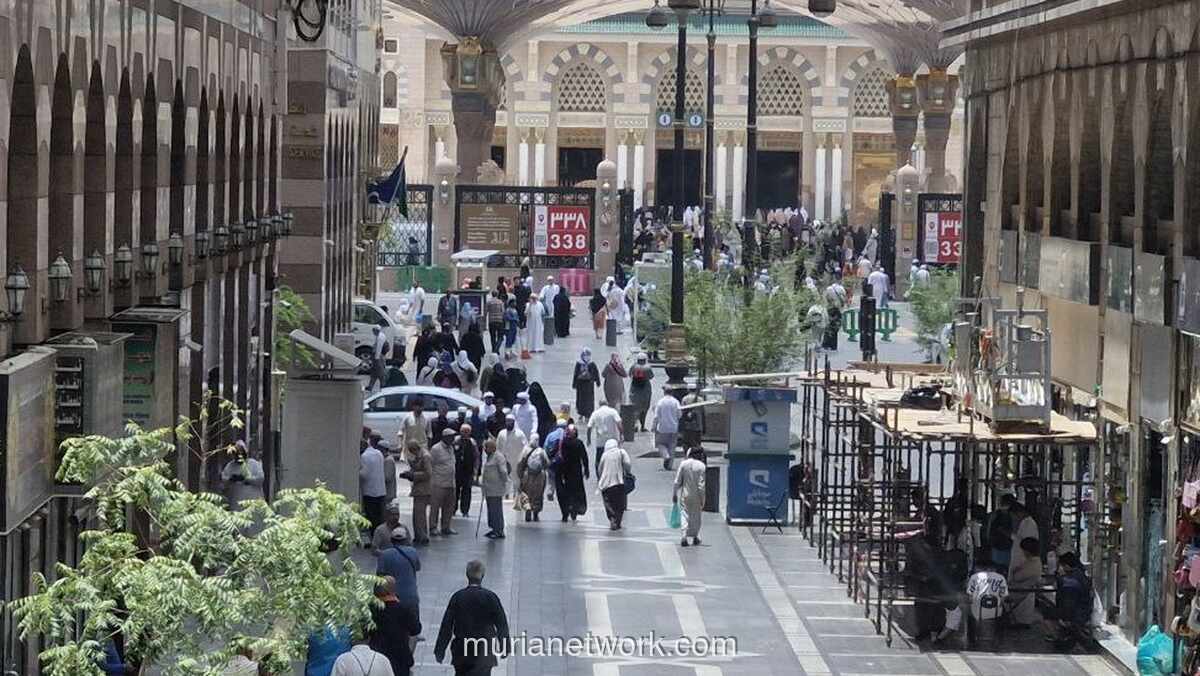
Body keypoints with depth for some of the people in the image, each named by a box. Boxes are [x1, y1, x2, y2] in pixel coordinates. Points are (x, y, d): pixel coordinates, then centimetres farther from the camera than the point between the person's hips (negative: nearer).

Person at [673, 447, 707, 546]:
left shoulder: (683, 464, -6)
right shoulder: (701, 466, -11)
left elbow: (677, 481, -3)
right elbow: (701, 485, -11)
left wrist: (675, 494, 6)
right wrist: (702, 500, -5)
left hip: (684, 495, 1)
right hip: (696, 495, -1)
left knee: (684, 515, 5)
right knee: (696, 516, 15)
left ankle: (684, 537, -7)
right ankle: (696, 537, 22)